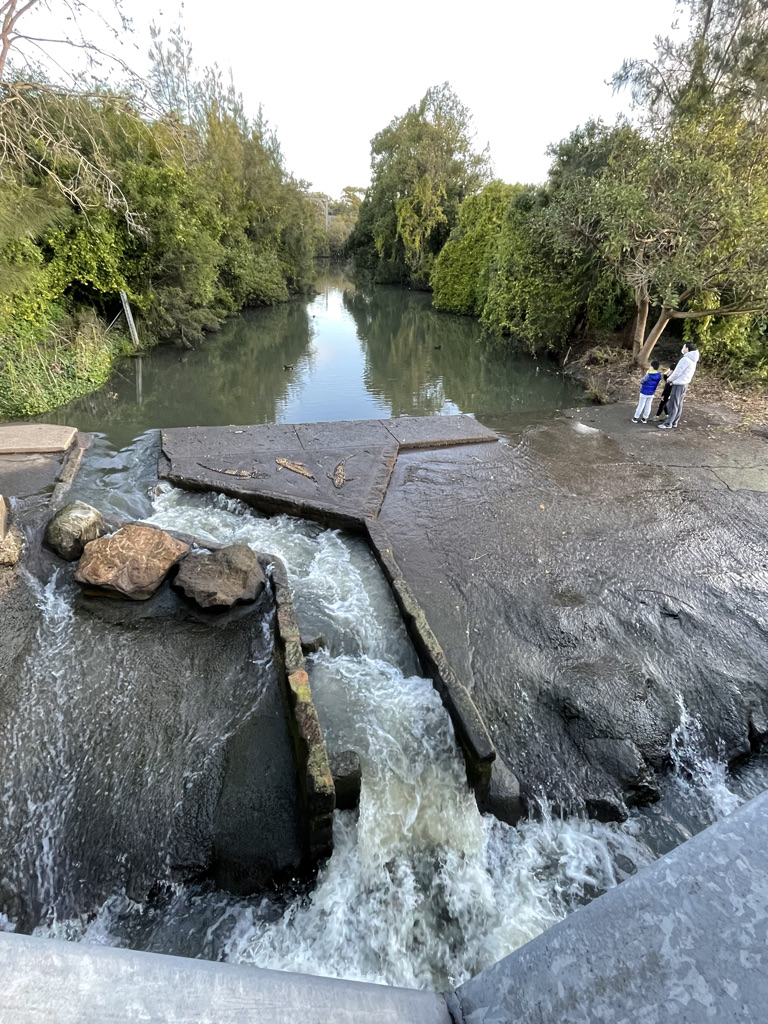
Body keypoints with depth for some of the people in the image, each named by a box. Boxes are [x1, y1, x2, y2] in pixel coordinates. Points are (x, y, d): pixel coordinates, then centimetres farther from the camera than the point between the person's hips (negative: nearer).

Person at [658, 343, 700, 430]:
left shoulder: (685, 359, -21)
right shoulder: (693, 359, 9)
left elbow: (677, 372, -19)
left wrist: (669, 379, -2)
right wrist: (672, 379, 10)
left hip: (679, 384, -9)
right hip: (685, 383, 9)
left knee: (673, 404, -5)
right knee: (679, 404, 13)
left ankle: (668, 424, -3)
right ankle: (675, 422, 19)